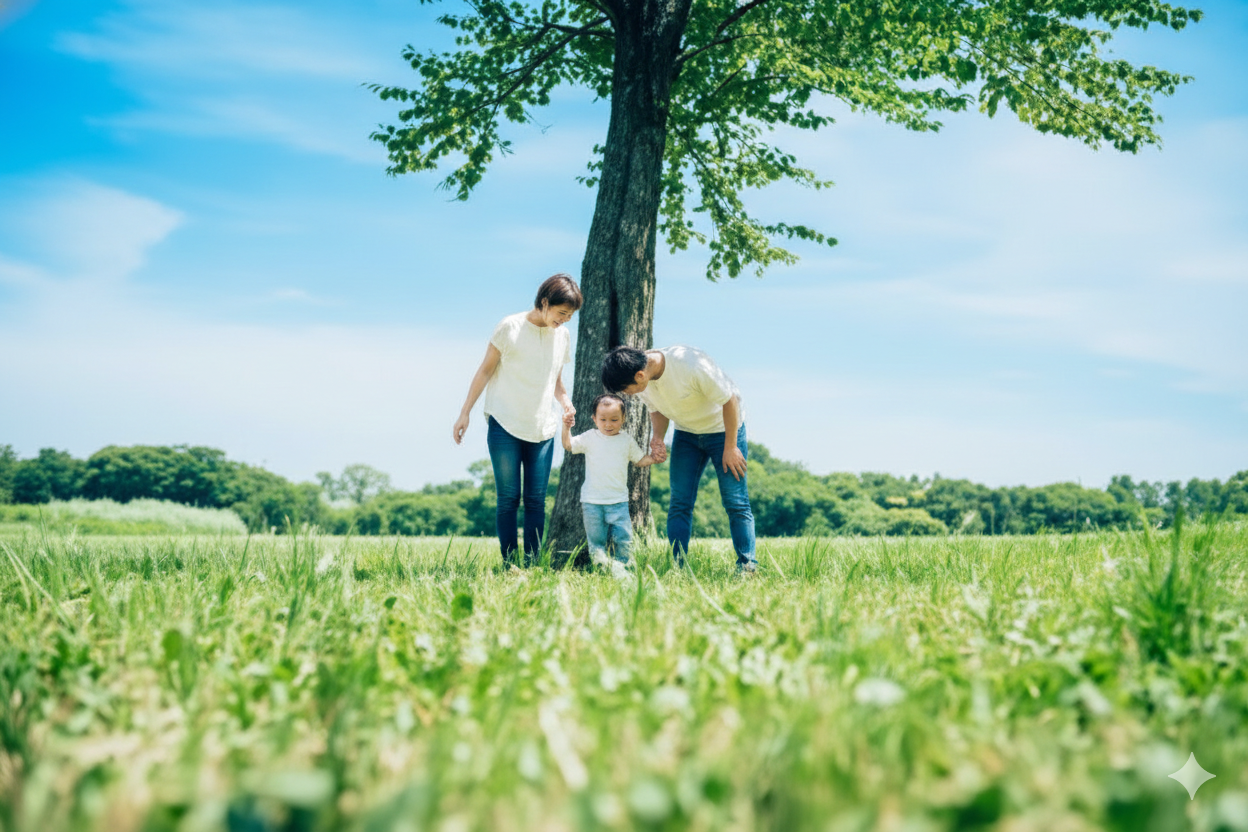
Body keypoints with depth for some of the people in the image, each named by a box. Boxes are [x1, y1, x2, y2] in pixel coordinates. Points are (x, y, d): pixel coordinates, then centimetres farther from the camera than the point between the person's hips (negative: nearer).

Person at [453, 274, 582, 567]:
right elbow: (485, 370, 0)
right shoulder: (511, 327, -6)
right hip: (505, 425, -4)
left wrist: (565, 400, -1)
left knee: (536, 500, 1)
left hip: (542, 430, 4)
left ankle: (531, 565, 4)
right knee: (508, 499, -3)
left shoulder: (563, 336, 9)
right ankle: (509, 566, 1)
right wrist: (465, 413, -3)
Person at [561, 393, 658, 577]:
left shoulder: (627, 441, 6)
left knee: (623, 537, -3)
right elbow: (568, 445, 7)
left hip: (618, 500, 0)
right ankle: (600, 567, 16)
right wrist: (566, 427, -8)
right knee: (595, 538, 4)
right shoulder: (590, 438, 3)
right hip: (592, 500, 0)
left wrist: (653, 458, -6)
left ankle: (619, 565, 12)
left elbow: (640, 461, 13)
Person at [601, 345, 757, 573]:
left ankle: (747, 568, -4)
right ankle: (678, 568, 0)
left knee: (736, 503, -10)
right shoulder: (640, 379, -16)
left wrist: (730, 447, -17)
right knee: (679, 504, -3)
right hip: (686, 433, 5)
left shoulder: (692, 365, -35)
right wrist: (657, 438, -15)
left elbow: (730, 400, -22)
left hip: (724, 429, -5)